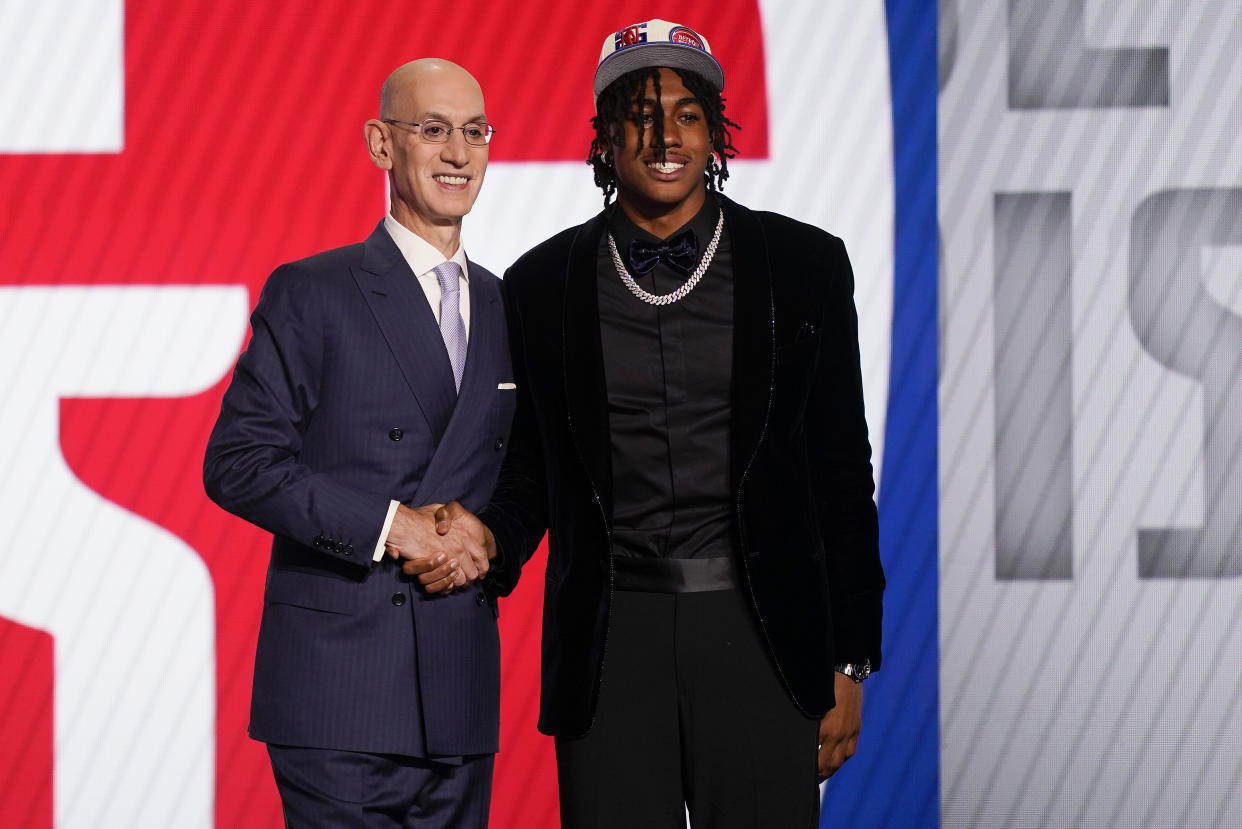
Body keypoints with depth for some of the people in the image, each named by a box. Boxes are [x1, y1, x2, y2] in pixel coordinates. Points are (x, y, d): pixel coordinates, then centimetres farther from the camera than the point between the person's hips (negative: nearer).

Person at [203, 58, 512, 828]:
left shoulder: (505, 308, 15)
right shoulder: (311, 294, 0)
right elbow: (238, 462, -7)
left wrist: (488, 542, -2)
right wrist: (388, 526, -15)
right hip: (338, 680, -5)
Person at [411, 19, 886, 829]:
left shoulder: (802, 266, 5)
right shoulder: (544, 284, 7)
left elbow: (842, 468, 7)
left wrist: (849, 661, 3)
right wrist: (490, 535, -8)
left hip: (759, 632, -1)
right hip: (609, 640, 1)